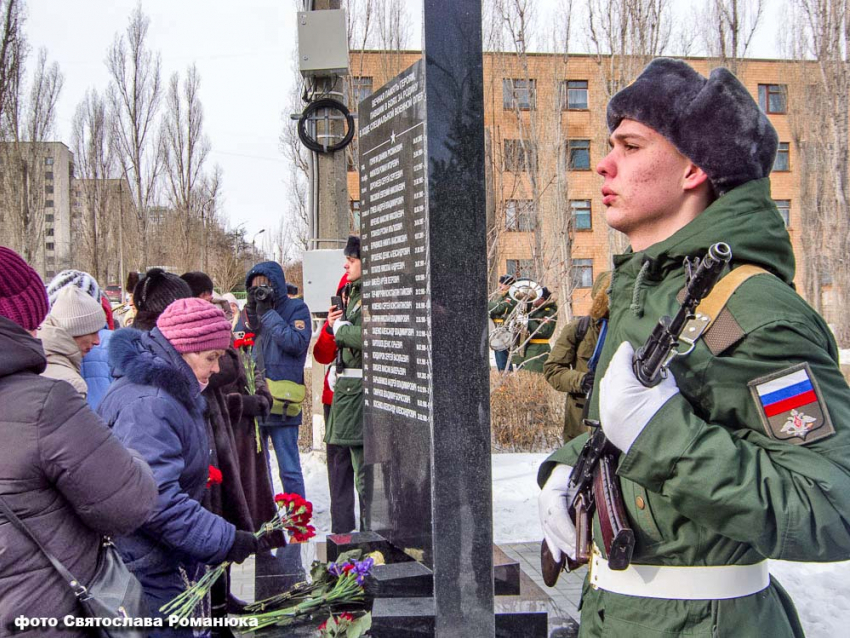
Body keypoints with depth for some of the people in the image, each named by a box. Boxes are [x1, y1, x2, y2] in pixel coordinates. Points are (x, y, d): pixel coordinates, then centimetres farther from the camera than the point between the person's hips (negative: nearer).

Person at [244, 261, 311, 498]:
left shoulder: (296, 308, 0)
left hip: (281, 401, -6)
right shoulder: (254, 310, 16)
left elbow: (297, 343, -15)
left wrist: (268, 314, -11)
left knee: (289, 468, 0)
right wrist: (252, 315, -2)